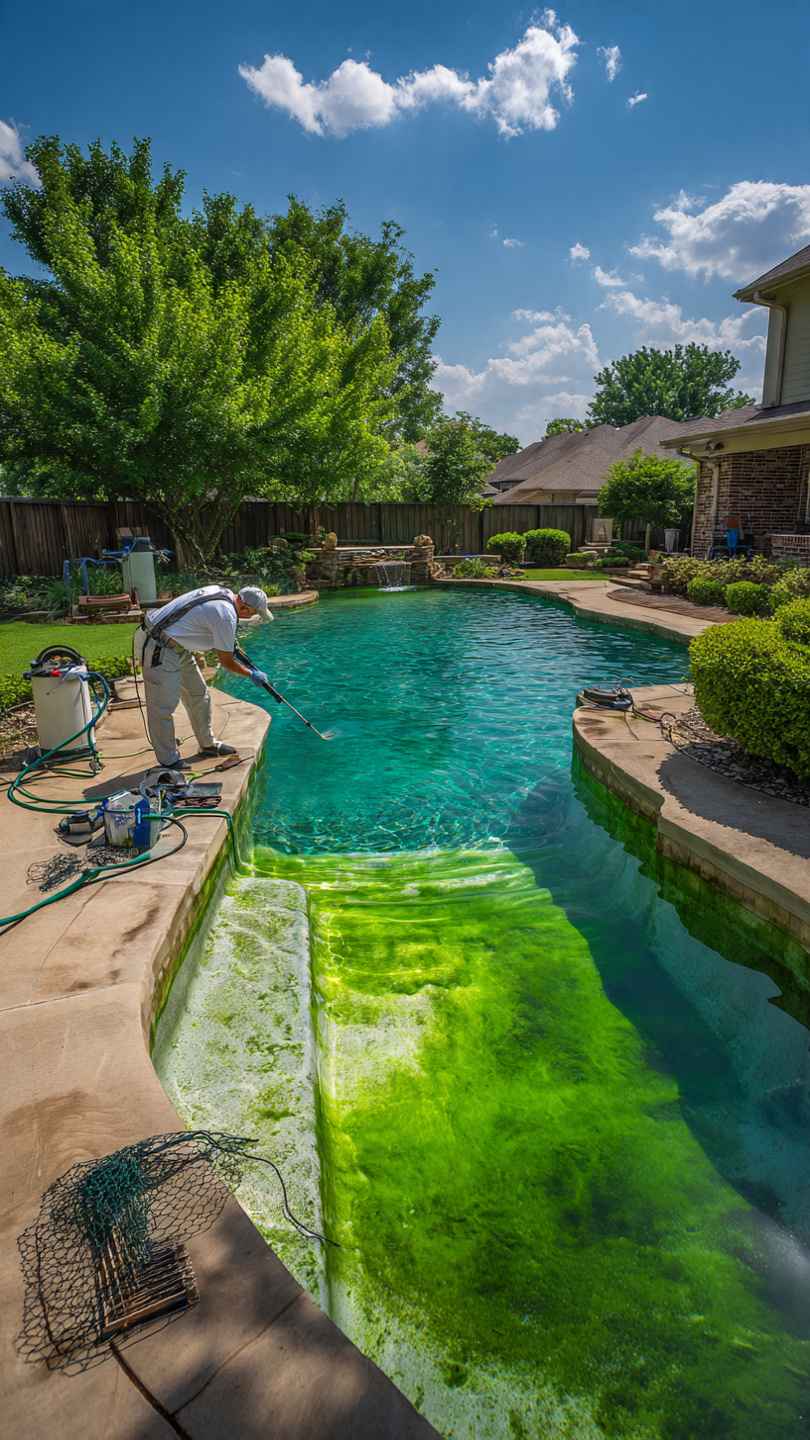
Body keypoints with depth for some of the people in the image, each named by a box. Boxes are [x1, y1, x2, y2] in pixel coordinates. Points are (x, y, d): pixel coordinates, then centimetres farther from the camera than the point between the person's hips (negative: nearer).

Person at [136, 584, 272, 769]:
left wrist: (230, 642, 21)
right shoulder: (227, 616, -24)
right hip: (160, 651, -11)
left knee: (199, 694, 17)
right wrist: (252, 674, 0)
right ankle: (168, 761, 6)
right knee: (163, 707, -3)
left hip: (177, 647, 11)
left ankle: (208, 744, 30)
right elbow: (226, 662, -13)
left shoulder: (222, 592, 3)